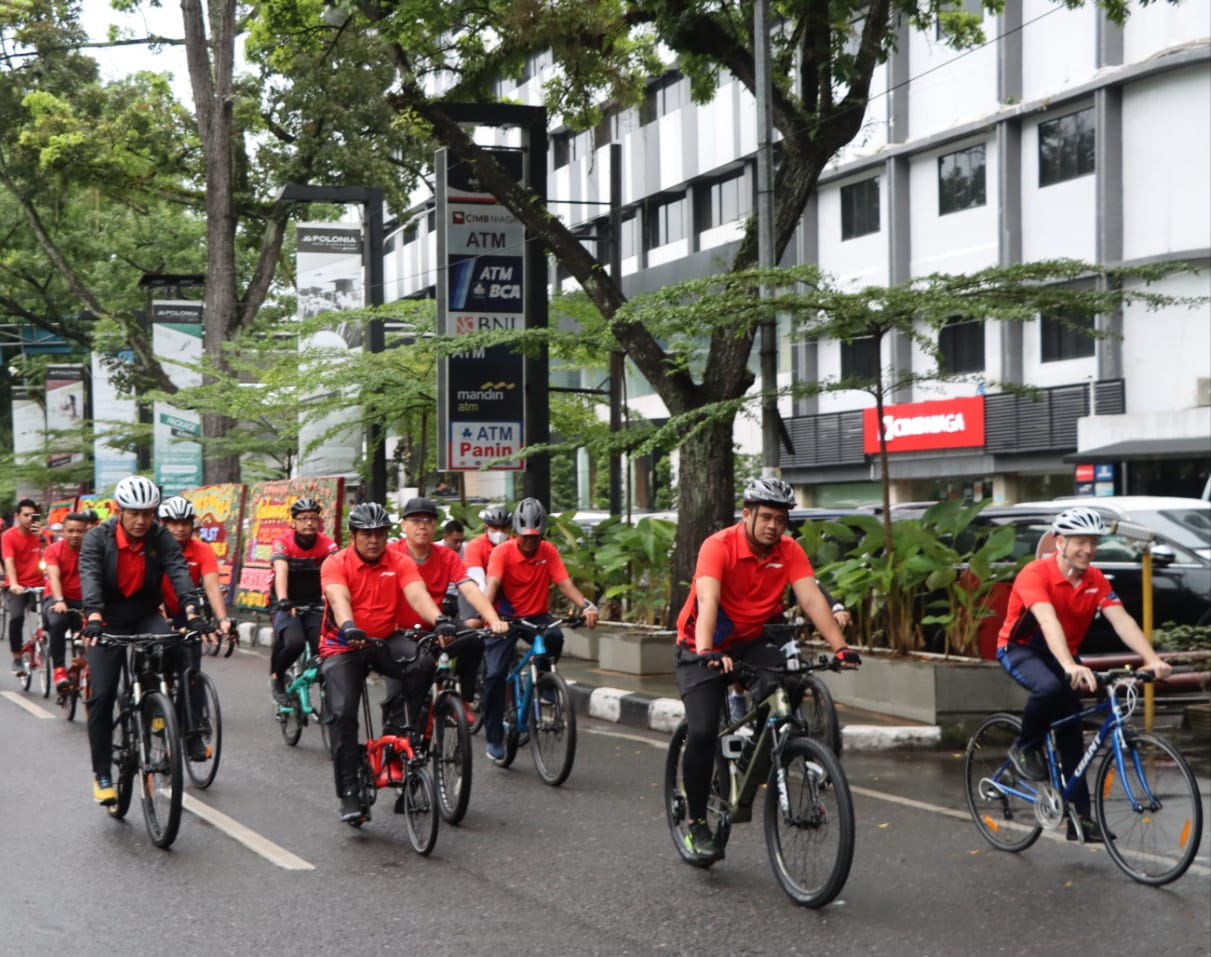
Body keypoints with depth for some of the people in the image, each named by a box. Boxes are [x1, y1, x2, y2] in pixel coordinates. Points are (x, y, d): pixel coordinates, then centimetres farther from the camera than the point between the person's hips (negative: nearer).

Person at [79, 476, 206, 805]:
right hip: (108, 622, 0)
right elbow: (89, 576, -27)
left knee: (172, 648, -31)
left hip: (145, 617, 1)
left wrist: (192, 611, -41)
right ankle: (102, 774, 2)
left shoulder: (161, 538, -9)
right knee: (102, 695, -10)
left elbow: (179, 571, -23)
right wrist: (94, 616, -45)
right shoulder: (98, 538, -13)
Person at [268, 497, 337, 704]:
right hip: (287, 606, -2)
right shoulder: (283, 543, -13)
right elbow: (281, 570, -30)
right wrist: (283, 600, -47)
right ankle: (276, 677, 1)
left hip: (315, 605, 2)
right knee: (294, 642, -28)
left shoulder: (327, 544, -9)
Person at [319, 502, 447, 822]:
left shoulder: (399, 563, -4)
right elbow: (338, 598, -29)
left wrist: (439, 621, -40)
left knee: (423, 661, -28)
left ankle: (395, 729, -10)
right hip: (343, 646, -2)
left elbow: (417, 594, -20)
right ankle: (349, 794, -7)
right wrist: (348, 627, -51)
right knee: (343, 714, -15)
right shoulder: (336, 564, -10)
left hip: (385, 641, 2)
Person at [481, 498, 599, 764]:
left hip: (536, 616, 2)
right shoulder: (502, 552, -13)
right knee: (495, 674, -15)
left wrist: (586, 606, -32)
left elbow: (564, 583, -14)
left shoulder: (548, 552, -5)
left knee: (555, 635, -33)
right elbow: (492, 584, -27)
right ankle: (494, 739, -1)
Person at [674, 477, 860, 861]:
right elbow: (707, 600, -35)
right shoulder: (719, 546, -22)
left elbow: (812, 598, -19)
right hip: (703, 648, -4)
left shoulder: (789, 551, -9)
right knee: (703, 731, -16)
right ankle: (697, 823, 2)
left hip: (753, 642, 4)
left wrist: (840, 646, -33)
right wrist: (706, 653, -51)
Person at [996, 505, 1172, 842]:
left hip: (1061, 654, 6)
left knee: (1072, 734, 0)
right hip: (1020, 649, -6)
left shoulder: (1096, 581, -9)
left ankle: (1079, 819, 6)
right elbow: (1048, 621, -41)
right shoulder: (1036, 574, -27)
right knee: (1050, 687, -37)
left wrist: (1152, 659, -37)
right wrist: (1071, 666, -56)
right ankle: (1024, 748, -10)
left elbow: (1122, 621, -21)